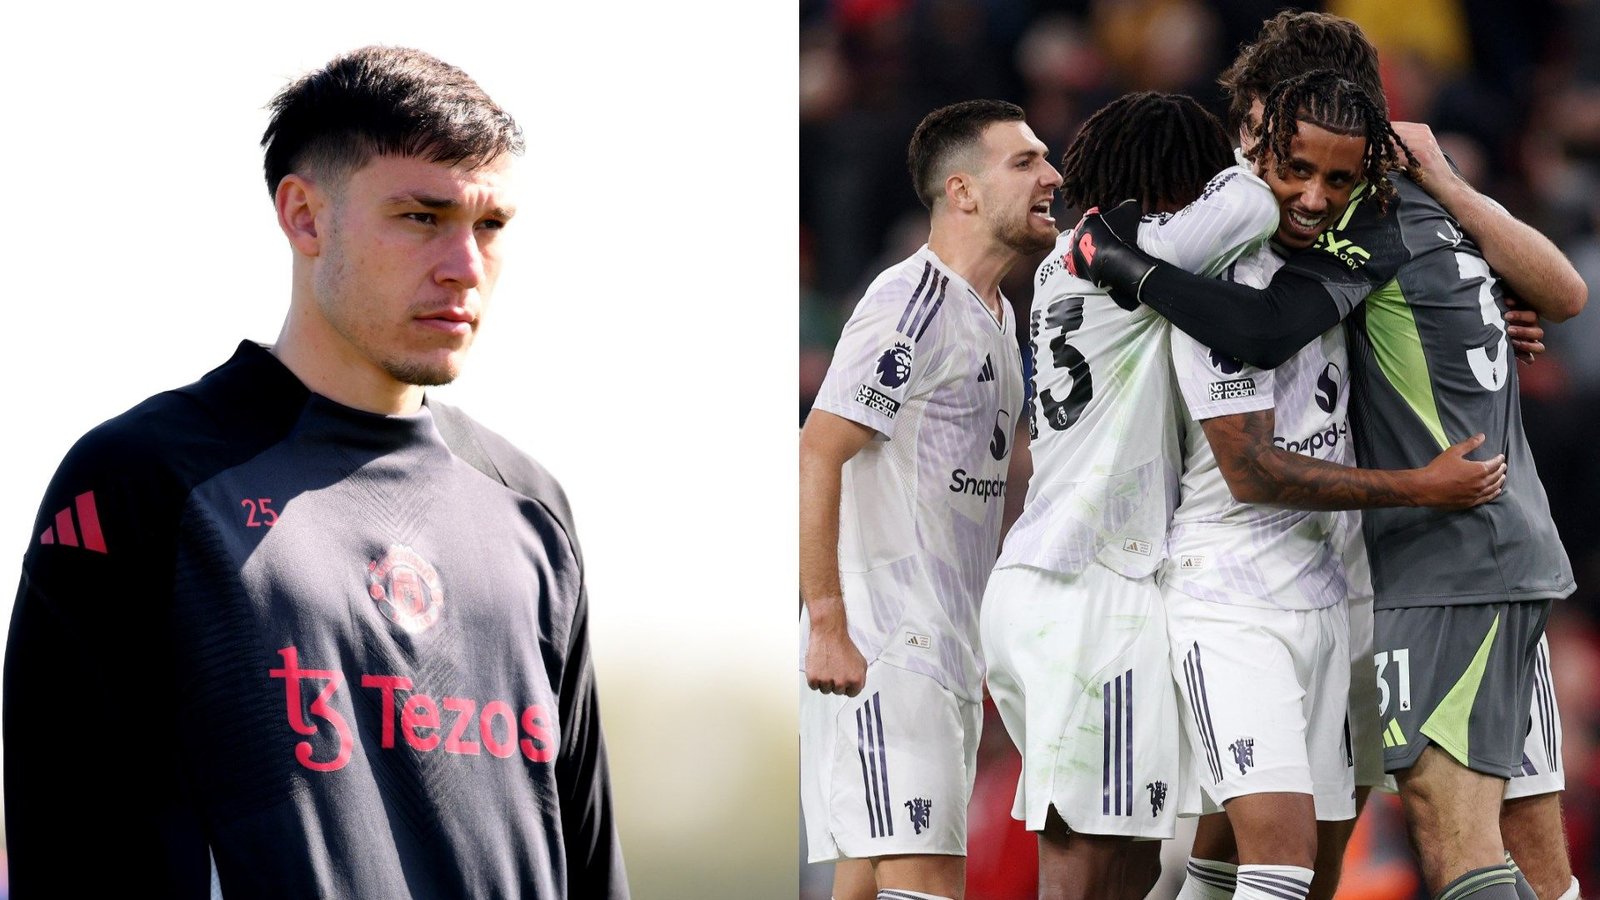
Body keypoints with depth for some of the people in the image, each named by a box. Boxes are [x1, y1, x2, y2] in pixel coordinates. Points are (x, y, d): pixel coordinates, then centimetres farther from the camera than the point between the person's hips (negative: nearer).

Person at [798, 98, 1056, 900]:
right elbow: (815, 457, -18)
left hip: (946, 653, 10)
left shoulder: (996, 313, 19)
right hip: (882, 647, -10)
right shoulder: (910, 307, -11)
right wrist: (827, 625, -23)